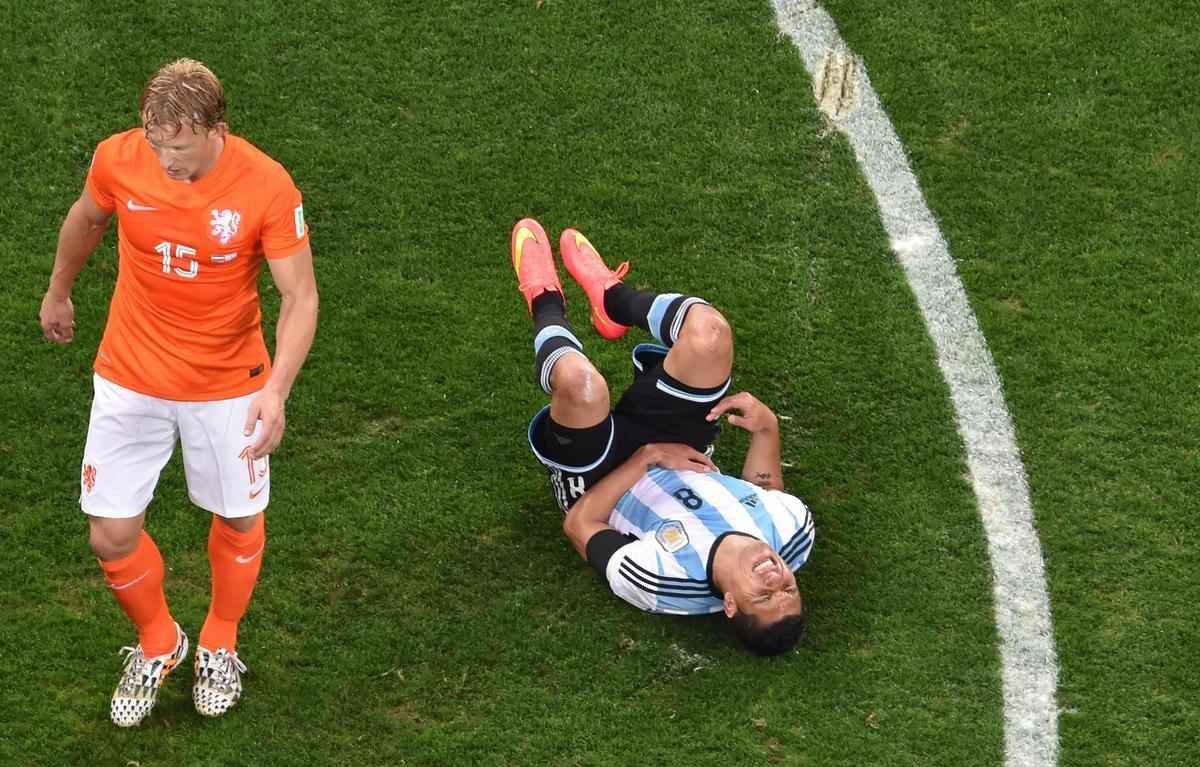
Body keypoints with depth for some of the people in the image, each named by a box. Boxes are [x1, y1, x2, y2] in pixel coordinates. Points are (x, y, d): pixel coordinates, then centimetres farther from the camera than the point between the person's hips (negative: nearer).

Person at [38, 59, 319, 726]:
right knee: (111, 534, 2)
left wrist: (277, 389, -33)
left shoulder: (266, 187, -24)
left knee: (239, 521, 16)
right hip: (131, 377, 2)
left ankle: (220, 646, 46)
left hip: (229, 386, -1)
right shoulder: (118, 159, -17)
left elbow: (300, 297, -18)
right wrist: (58, 293, 23)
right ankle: (157, 644, 34)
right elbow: (87, 221, 7)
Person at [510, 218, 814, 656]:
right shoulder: (795, 531, -30)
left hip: (595, 483, -5)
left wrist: (646, 456, -29)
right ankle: (612, 297, 21)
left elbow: (579, 525, -27)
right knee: (708, 332, -15)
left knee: (580, 384, -34)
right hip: (682, 457, 5)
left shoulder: (662, 584, -43)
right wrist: (766, 429, -21)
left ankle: (547, 304, 7)